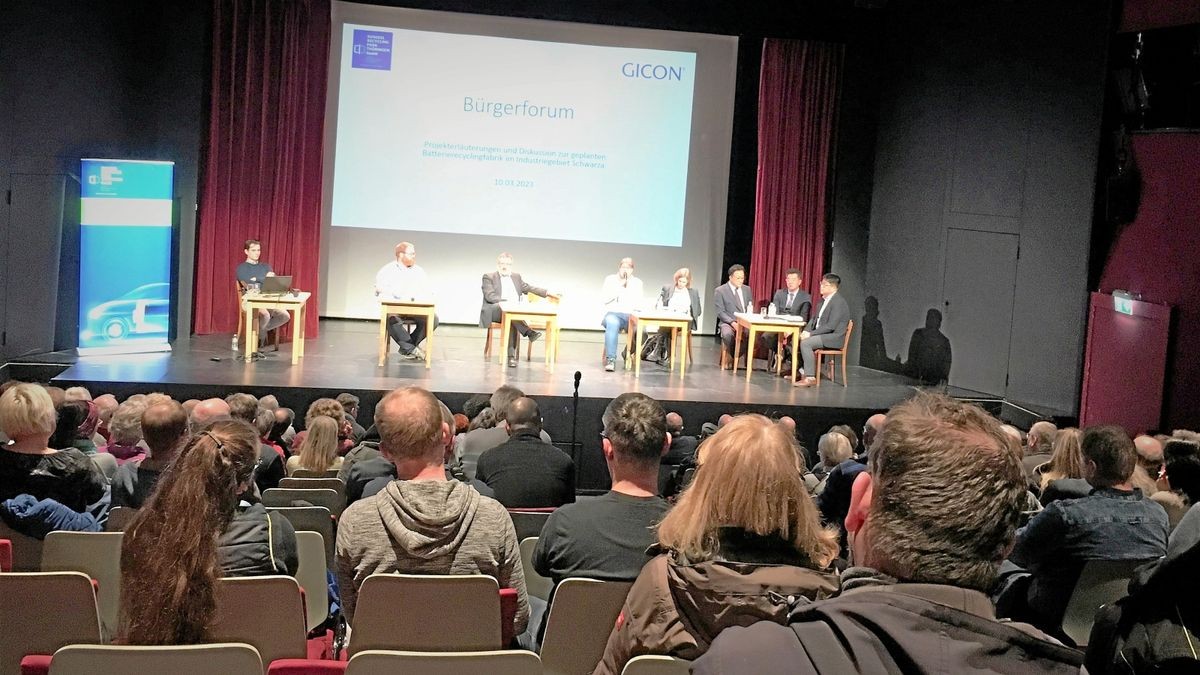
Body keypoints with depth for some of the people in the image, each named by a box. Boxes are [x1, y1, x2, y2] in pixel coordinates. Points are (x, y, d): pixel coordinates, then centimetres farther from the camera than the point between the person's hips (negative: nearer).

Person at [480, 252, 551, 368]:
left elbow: (529, 288, 18)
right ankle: (528, 332, -49)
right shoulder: (489, 277, 6)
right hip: (494, 310, -3)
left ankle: (512, 355, -41)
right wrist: (506, 301, -20)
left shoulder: (516, 277, 22)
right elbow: (489, 296, -7)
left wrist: (546, 292, 3)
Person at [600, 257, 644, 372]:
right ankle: (611, 359, -42)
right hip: (613, 313, -2)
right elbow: (605, 298, -2)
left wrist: (628, 287, -5)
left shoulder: (637, 282, 15)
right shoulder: (610, 279, 13)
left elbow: (638, 302, 2)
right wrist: (619, 287, -6)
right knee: (612, 323, -40)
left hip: (630, 315, 2)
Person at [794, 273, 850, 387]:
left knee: (805, 343, -27)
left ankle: (810, 378, -25)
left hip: (834, 337, -10)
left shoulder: (838, 302, -17)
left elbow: (831, 326, -23)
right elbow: (815, 318, 19)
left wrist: (811, 334, -21)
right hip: (822, 335, 10)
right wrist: (806, 331, 0)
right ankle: (802, 372, 3)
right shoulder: (824, 299, 13)